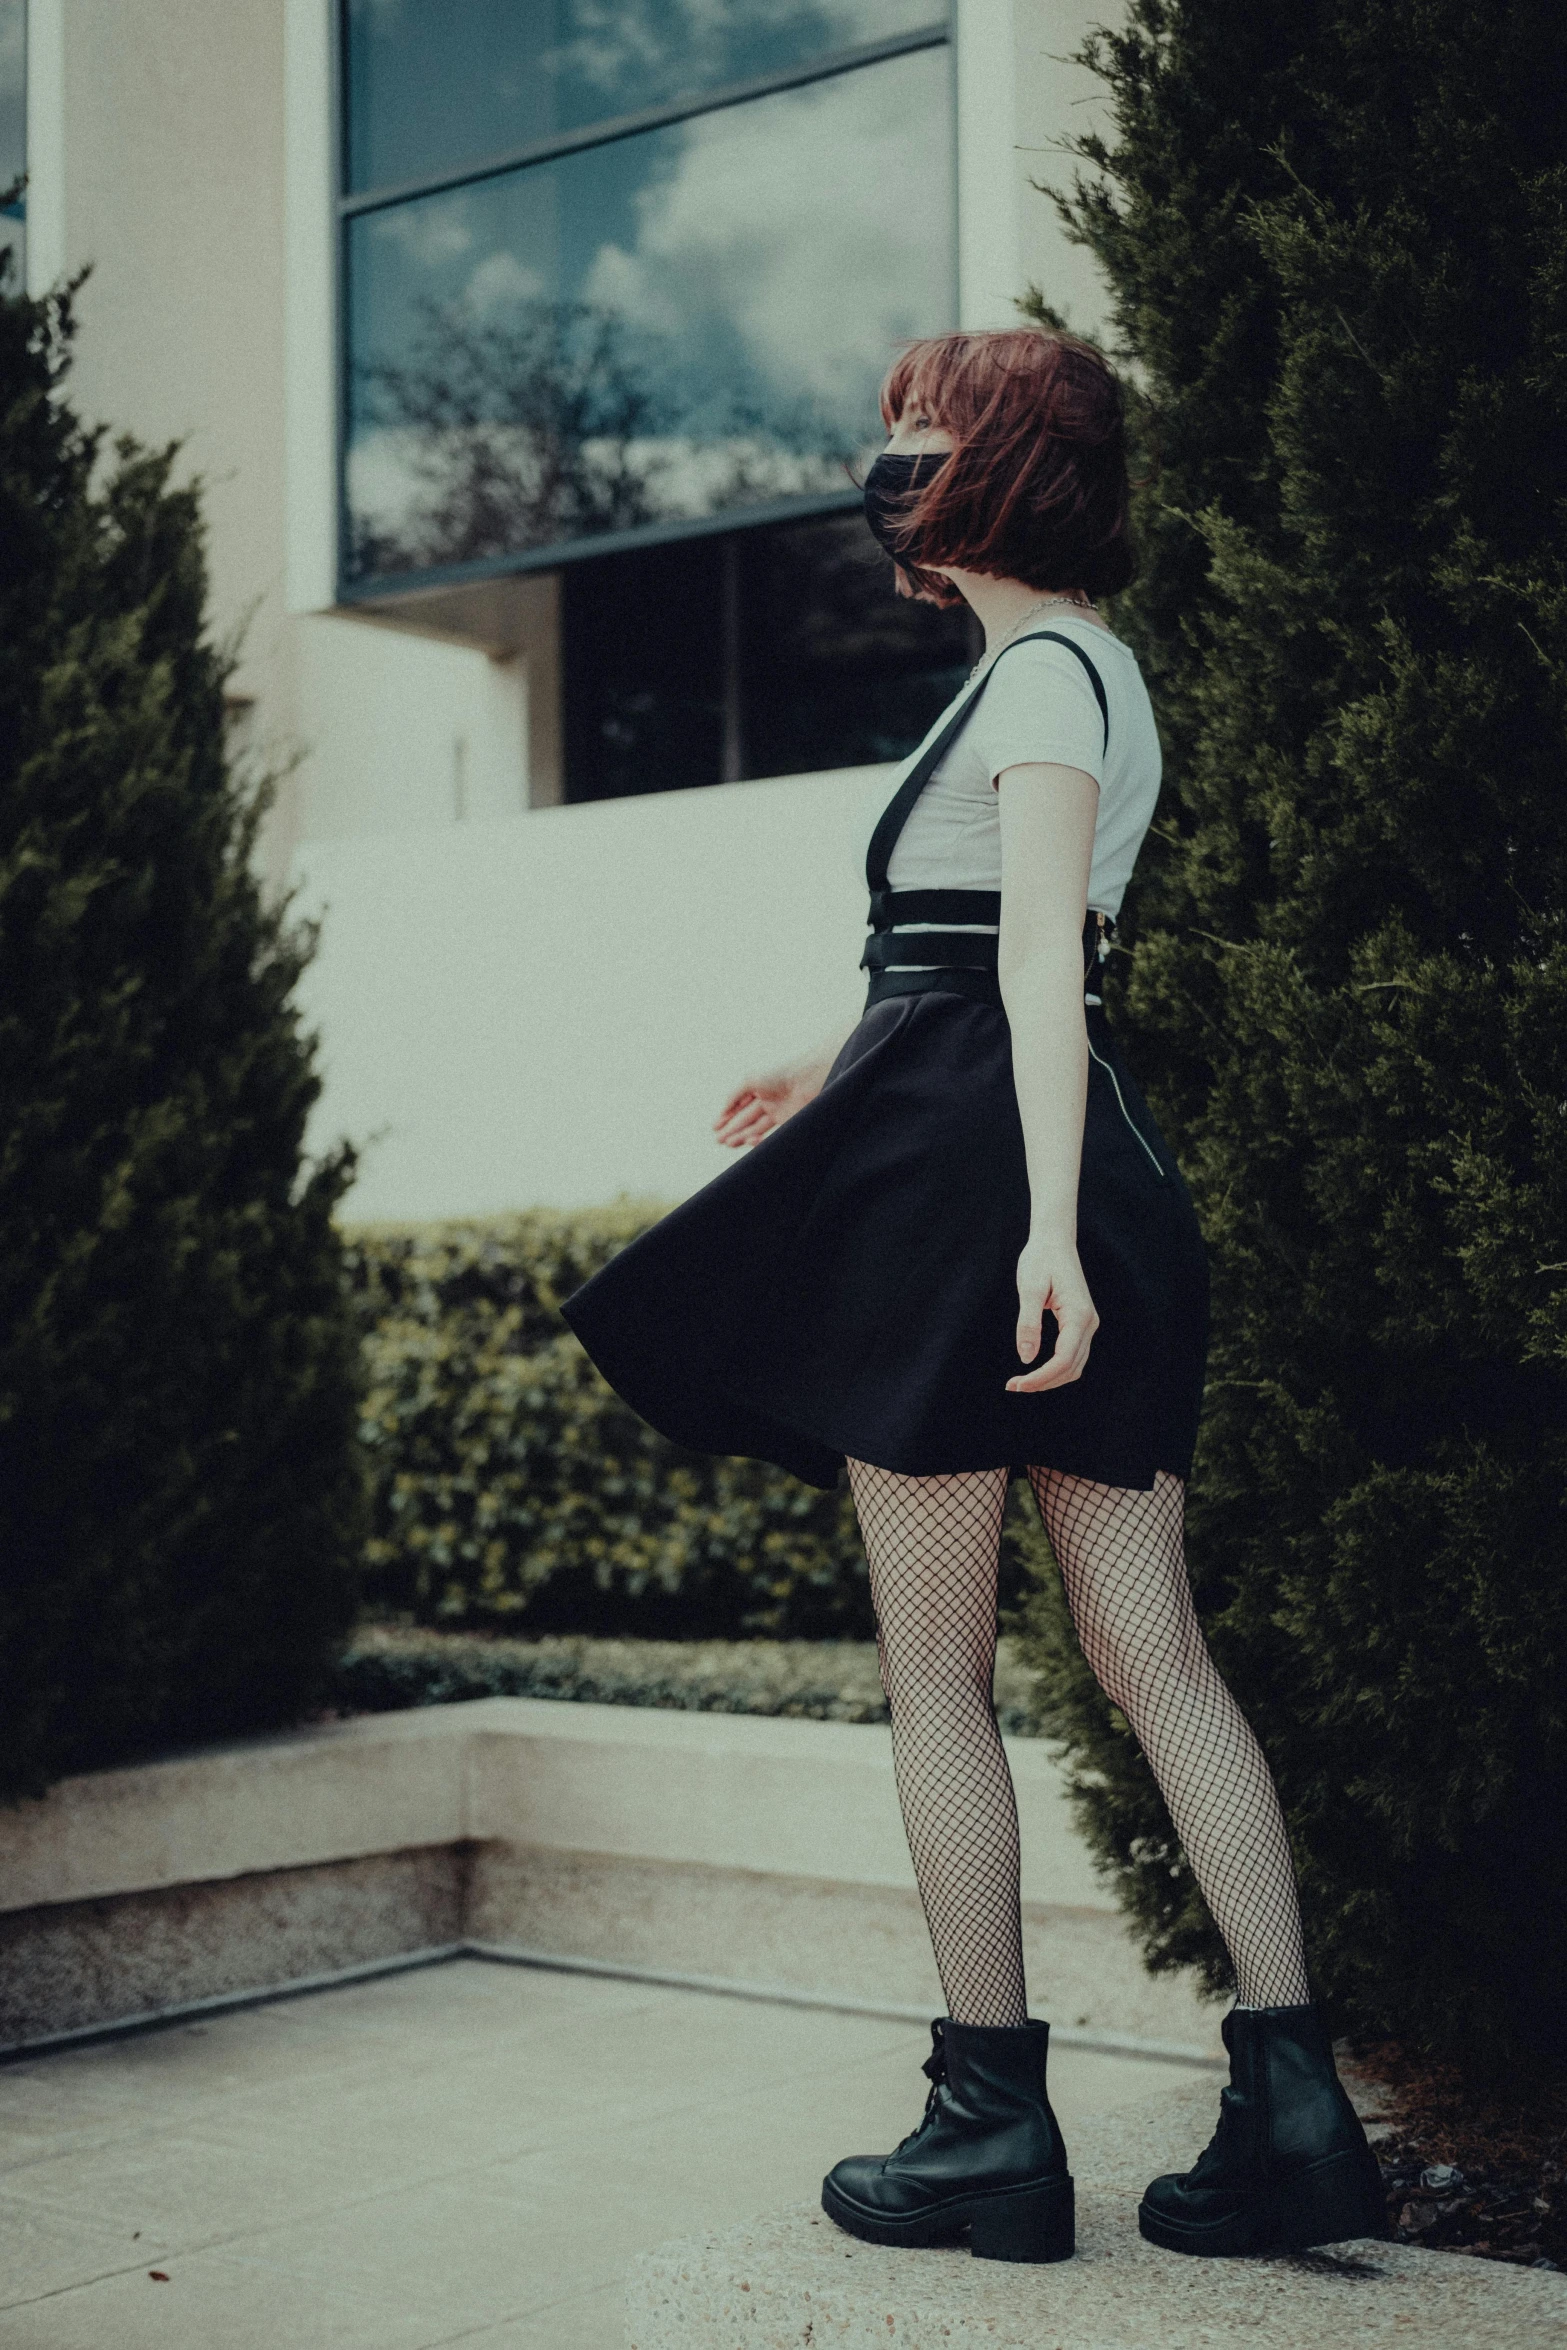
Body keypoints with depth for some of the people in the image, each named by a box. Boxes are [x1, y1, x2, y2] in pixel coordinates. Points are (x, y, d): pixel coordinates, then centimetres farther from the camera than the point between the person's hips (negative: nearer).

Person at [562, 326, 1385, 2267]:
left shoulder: (1039, 672, -7)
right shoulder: (1089, 668, 23)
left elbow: (1038, 960, -20)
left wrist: (1043, 1227, -28)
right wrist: (846, 1070, 41)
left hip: (960, 1179, -10)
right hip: (1058, 1177, 10)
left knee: (933, 1676, -1)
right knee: (1155, 1652, 4)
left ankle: (995, 2122, 6)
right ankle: (1292, 2103, 4)